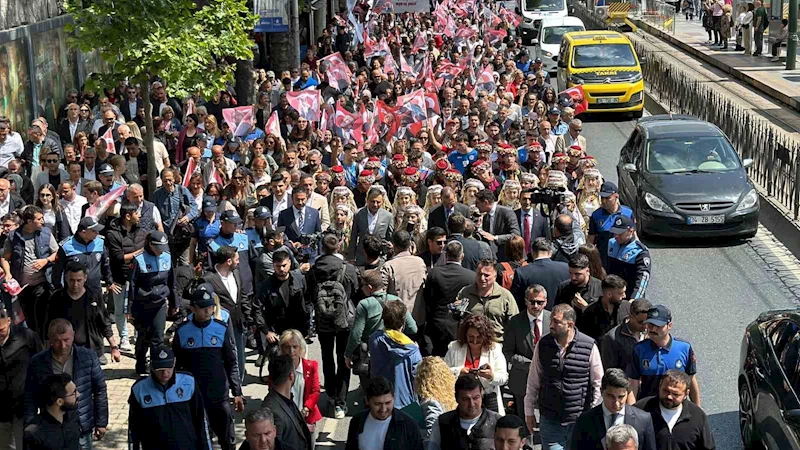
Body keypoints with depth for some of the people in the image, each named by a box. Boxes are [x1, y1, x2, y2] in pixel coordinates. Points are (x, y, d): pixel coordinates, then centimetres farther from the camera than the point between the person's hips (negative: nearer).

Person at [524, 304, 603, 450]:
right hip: (550, 420, 2)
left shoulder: (590, 346, -9)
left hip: (580, 421, -2)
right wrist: (529, 412, 9)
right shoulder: (543, 345, -1)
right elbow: (533, 381, 7)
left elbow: (597, 383, -2)